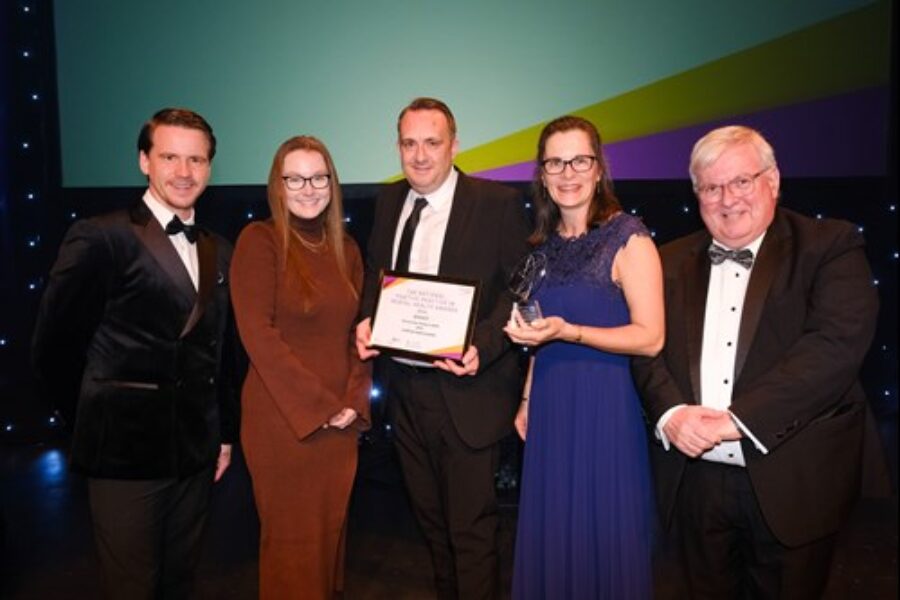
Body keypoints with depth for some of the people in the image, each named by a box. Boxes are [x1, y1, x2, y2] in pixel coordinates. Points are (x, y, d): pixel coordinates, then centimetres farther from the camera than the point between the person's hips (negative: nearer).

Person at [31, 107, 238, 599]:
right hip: (127, 450, -6)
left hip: (195, 452, 6)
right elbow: (53, 344, -9)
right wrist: (103, 402, 1)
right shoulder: (100, 238, -12)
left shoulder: (219, 250, 8)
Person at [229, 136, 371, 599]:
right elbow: (258, 334, -14)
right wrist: (317, 406, -14)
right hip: (281, 419, -5)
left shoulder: (345, 247, 9)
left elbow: (358, 330, 10)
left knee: (330, 533, 15)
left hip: (341, 420, 5)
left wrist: (354, 400, -4)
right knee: (291, 542, 8)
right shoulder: (259, 240, -8)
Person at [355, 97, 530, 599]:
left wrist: (482, 346, -25)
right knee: (431, 518, 23)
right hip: (405, 386, 6)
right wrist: (367, 319, -5)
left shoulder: (498, 203, -10)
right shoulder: (390, 200, 8)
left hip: (467, 391, -6)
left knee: (471, 528, 4)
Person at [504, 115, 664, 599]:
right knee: (548, 536, 15)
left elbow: (650, 337, -15)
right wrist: (527, 399, 11)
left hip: (605, 405, -6)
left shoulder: (628, 237, -10)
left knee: (602, 538, 7)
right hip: (550, 406, 6)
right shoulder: (544, 243, 9)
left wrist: (569, 331, -25)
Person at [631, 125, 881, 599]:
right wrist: (670, 411, -16)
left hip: (790, 484, -3)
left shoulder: (830, 247, -4)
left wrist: (737, 419, -22)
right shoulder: (673, 261, 9)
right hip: (694, 482, 3)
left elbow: (837, 344, -17)